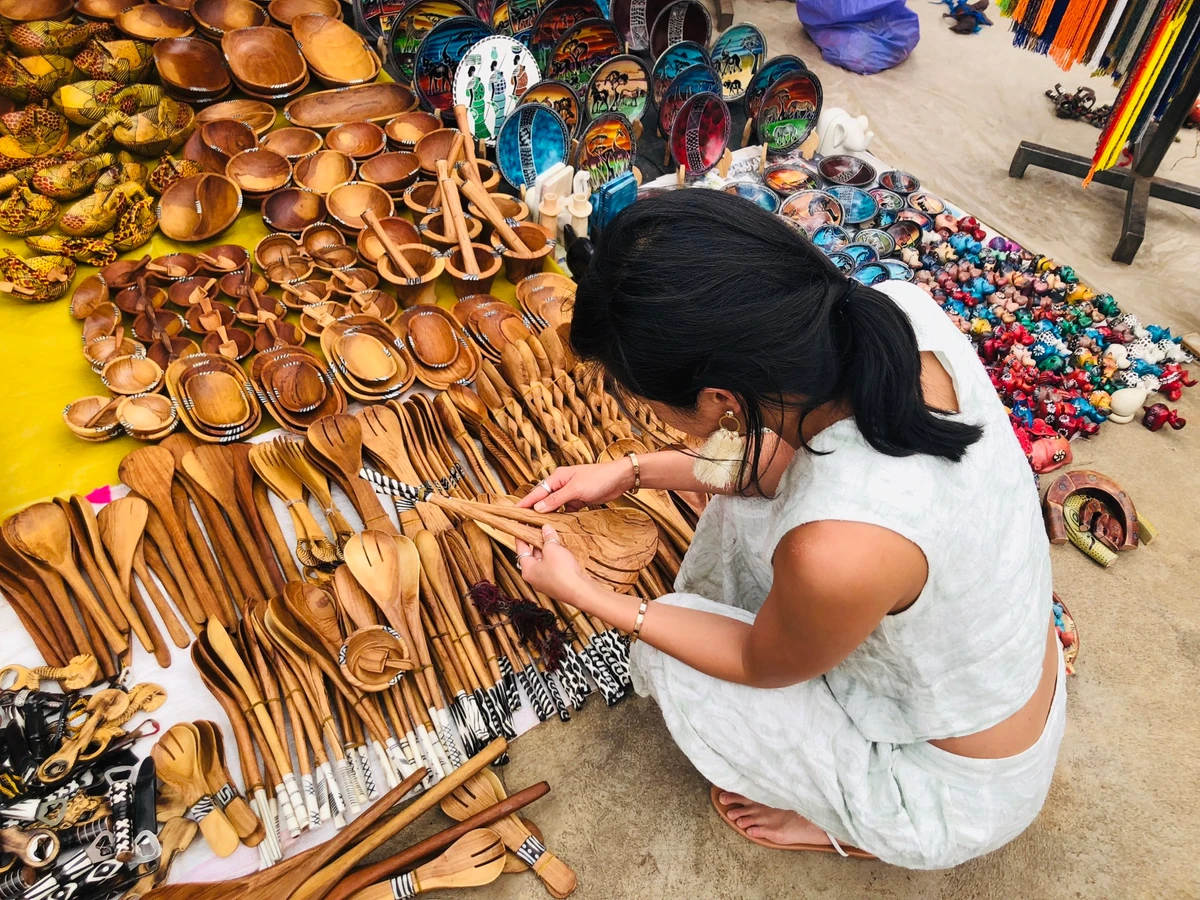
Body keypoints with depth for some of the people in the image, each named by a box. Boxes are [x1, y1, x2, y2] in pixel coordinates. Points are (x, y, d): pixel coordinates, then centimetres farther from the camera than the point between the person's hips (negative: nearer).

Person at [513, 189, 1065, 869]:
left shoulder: (836, 553, -43)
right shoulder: (900, 311, -24)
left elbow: (758, 665, -17)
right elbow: (786, 457, -2)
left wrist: (585, 594, -8)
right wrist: (636, 471, -1)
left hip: (966, 793, -6)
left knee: (665, 660, -2)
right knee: (745, 488, 4)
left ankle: (857, 821, 17)